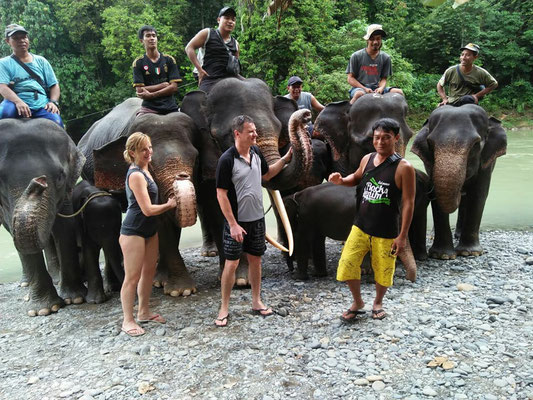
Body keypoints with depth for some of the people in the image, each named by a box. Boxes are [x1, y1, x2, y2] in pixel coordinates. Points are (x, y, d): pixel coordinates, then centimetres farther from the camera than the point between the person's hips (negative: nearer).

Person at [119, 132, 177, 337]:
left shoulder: (144, 170, 10)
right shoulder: (136, 175, -20)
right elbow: (148, 209, -21)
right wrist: (169, 205, -7)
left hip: (149, 230, 10)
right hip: (133, 232, -10)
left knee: (149, 272, 16)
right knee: (132, 277, -1)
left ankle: (144, 312, 30)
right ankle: (128, 321, 11)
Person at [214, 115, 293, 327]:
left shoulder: (256, 152, 2)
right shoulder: (227, 160, -18)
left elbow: (266, 174, 20)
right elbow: (221, 194, -17)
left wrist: (285, 159, 9)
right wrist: (233, 224, -19)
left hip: (257, 218, 6)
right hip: (237, 221, -6)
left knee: (255, 260, 14)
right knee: (231, 263, 0)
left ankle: (256, 302, 27)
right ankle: (224, 308, 14)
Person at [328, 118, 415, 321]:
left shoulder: (404, 168, -14)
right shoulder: (367, 159, 2)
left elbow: (408, 203, -12)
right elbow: (357, 177, 23)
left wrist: (403, 235, -13)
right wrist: (341, 180, -1)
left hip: (386, 233, -4)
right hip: (360, 226, 4)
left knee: (382, 271, 11)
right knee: (347, 264, 1)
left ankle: (378, 303, 41)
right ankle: (357, 303, 26)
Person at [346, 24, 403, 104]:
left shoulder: (385, 58, 9)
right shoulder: (356, 56, 0)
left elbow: (384, 78, 11)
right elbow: (350, 78, 0)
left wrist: (381, 88, -14)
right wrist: (365, 88, -15)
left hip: (377, 88, 3)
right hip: (359, 88, -3)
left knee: (399, 92, -19)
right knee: (359, 94, -40)